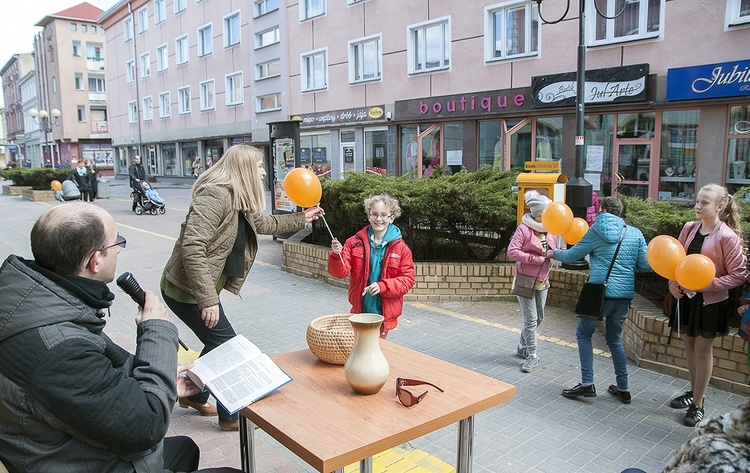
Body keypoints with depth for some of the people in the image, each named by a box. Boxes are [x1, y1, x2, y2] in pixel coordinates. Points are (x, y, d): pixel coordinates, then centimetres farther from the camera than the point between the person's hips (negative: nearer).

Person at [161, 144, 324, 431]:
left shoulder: (239, 200, 8)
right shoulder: (216, 195, -23)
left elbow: (263, 223, 28)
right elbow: (192, 247, -31)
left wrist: (302, 218, 31)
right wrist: (208, 299, -31)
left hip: (201, 289, 10)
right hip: (187, 290, -10)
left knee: (218, 344, 20)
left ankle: (194, 396, 42)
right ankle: (231, 415, 18)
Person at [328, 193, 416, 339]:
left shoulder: (400, 247, -5)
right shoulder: (354, 242, -2)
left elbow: (407, 279, -6)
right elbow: (341, 272, -7)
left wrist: (383, 286, -21)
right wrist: (337, 255, -28)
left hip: (384, 312, -1)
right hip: (359, 310, 1)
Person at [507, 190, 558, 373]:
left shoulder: (548, 230, 6)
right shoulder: (524, 229, -15)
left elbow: (552, 252, 14)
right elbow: (512, 252, -21)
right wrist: (534, 259, -23)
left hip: (542, 280, 7)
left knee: (539, 318, 16)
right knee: (531, 319, -4)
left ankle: (522, 347, 35)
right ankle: (532, 356, 9)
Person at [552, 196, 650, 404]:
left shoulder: (596, 232, -2)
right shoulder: (635, 234, 5)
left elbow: (571, 255, 4)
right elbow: (646, 265, 4)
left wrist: (554, 253, 24)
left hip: (600, 292, -4)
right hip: (625, 295, 4)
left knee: (584, 333, 11)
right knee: (615, 339, 19)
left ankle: (587, 383, 3)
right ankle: (623, 388, 21)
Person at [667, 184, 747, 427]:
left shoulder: (727, 237, -16)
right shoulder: (689, 228, 1)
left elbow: (738, 275, -14)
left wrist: (707, 284, -23)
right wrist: (673, 282, -3)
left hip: (711, 301, -5)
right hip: (686, 296, 6)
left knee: (703, 349, 5)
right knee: (689, 344, 16)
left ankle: (698, 405, 18)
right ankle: (694, 391, 36)